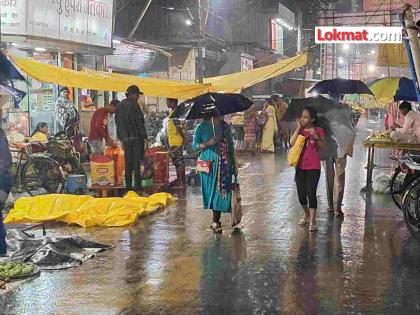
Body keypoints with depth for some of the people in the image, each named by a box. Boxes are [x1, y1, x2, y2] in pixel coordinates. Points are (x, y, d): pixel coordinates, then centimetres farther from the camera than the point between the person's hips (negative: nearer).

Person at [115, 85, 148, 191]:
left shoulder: (120, 106, 13)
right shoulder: (133, 105, -11)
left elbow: (118, 122, 17)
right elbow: (139, 122, -13)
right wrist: (144, 136, -9)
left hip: (125, 138, 7)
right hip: (136, 137, -7)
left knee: (128, 162, 10)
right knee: (136, 161, -4)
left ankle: (128, 185, 12)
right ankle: (137, 185, -4)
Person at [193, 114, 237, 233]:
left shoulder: (225, 126, 7)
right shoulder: (202, 127, 0)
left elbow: (231, 145, 11)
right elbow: (195, 145, 1)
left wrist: (234, 164, 10)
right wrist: (208, 143, -17)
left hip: (224, 164, 2)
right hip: (209, 163, -1)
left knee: (221, 190, -3)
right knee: (212, 191, 2)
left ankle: (215, 222, 4)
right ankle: (216, 221, 15)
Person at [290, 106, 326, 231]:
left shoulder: (318, 131, -2)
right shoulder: (300, 130, 7)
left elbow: (322, 146, -10)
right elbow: (292, 143, -8)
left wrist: (315, 136, -23)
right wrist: (298, 128, -11)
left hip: (313, 167, -4)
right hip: (300, 166, 4)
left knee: (311, 193, -10)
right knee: (301, 193, 9)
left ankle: (312, 221, -5)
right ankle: (306, 214, 34)